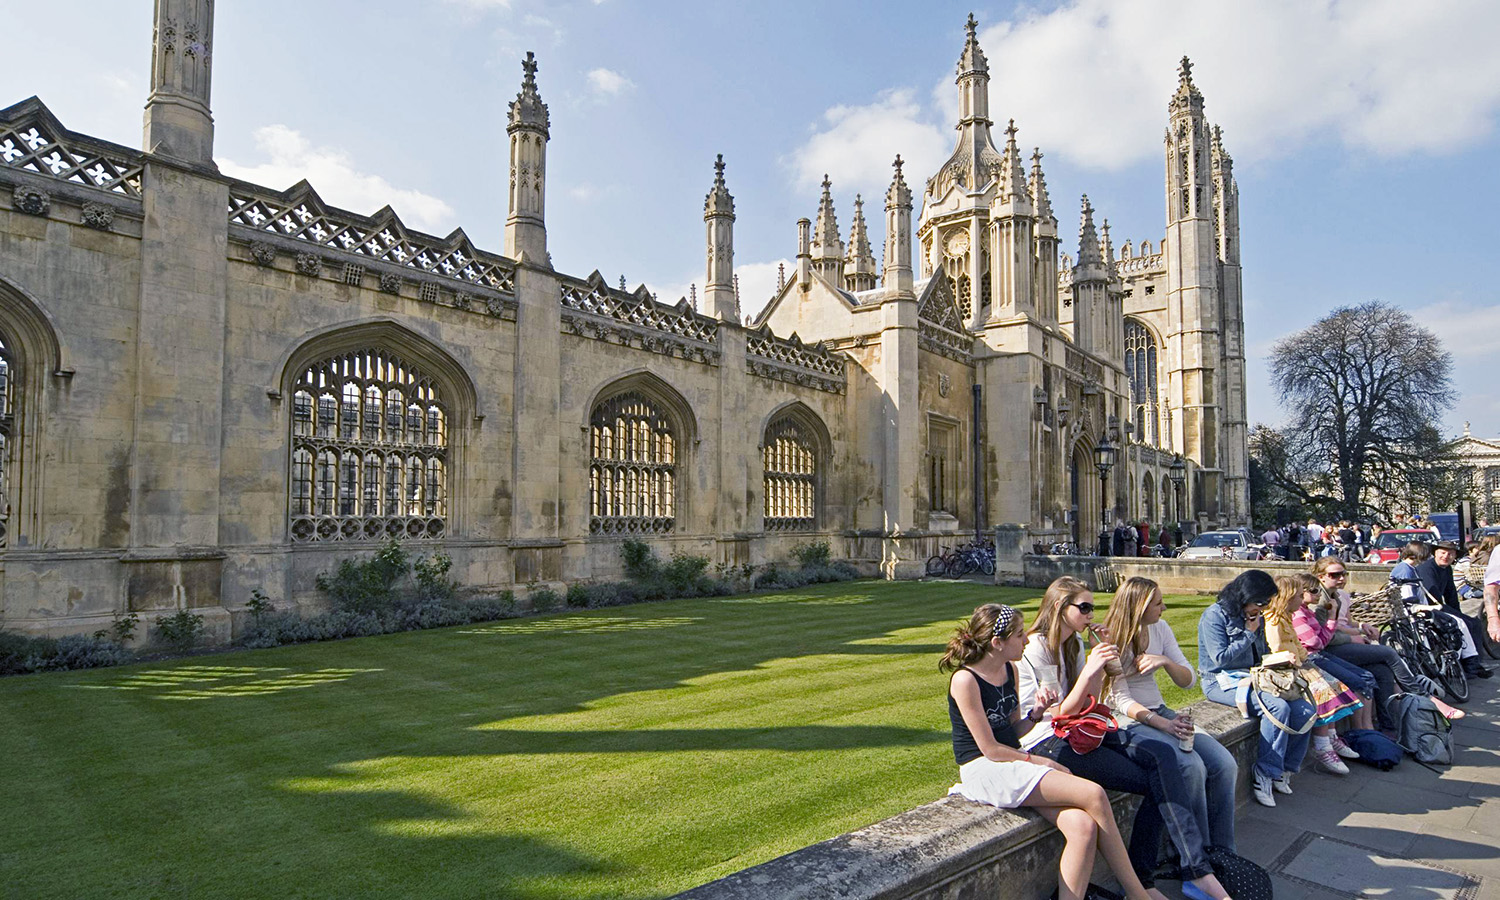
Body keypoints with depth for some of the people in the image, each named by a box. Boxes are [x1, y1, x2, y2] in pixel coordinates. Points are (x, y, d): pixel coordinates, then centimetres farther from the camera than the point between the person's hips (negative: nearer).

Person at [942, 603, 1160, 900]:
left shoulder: (1010, 670, 10)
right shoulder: (965, 679, -15)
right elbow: (989, 748, -14)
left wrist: (1035, 712, -2)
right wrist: (1041, 762, -6)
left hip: (1014, 763, 8)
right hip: (984, 771, -8)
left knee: (1083, 826, -19)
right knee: (1094, 794, -17)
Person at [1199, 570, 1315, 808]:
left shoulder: (1254, 618, 14)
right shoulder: (1215, 616, -10)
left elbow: (1262, 653, 23)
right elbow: (1221, 658, -16)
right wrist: (1249, 634, -10)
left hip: (1253, 678, 8)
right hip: (1222, 681, -8)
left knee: (1305, 711, -12)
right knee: (1278, 707, -29)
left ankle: (1284, 771, 1)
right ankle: (1264, 775, -18)